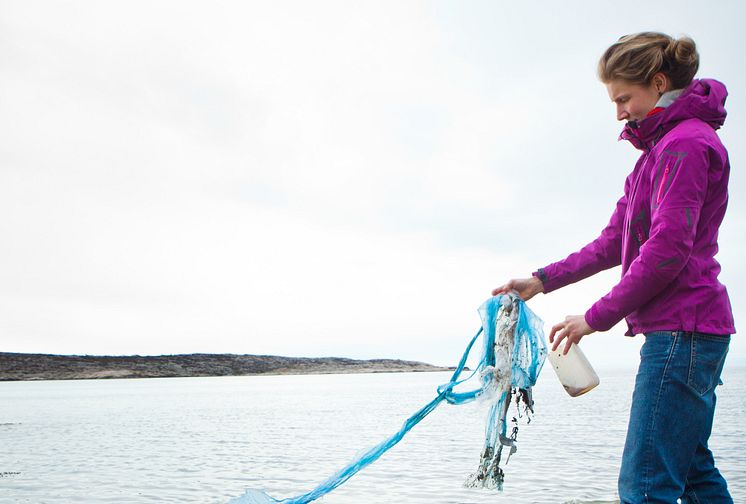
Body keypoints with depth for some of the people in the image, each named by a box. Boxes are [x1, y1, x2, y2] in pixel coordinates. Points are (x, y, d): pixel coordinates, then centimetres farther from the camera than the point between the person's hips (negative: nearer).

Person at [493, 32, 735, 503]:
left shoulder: (685, 142, -11)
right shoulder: (661, 149, 22)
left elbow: (667, 250, -20)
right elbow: (613, 243, 19)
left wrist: (597, 317, -13)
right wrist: (542, 280, 11)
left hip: (682, 328, -11)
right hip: (684, 331, 11)